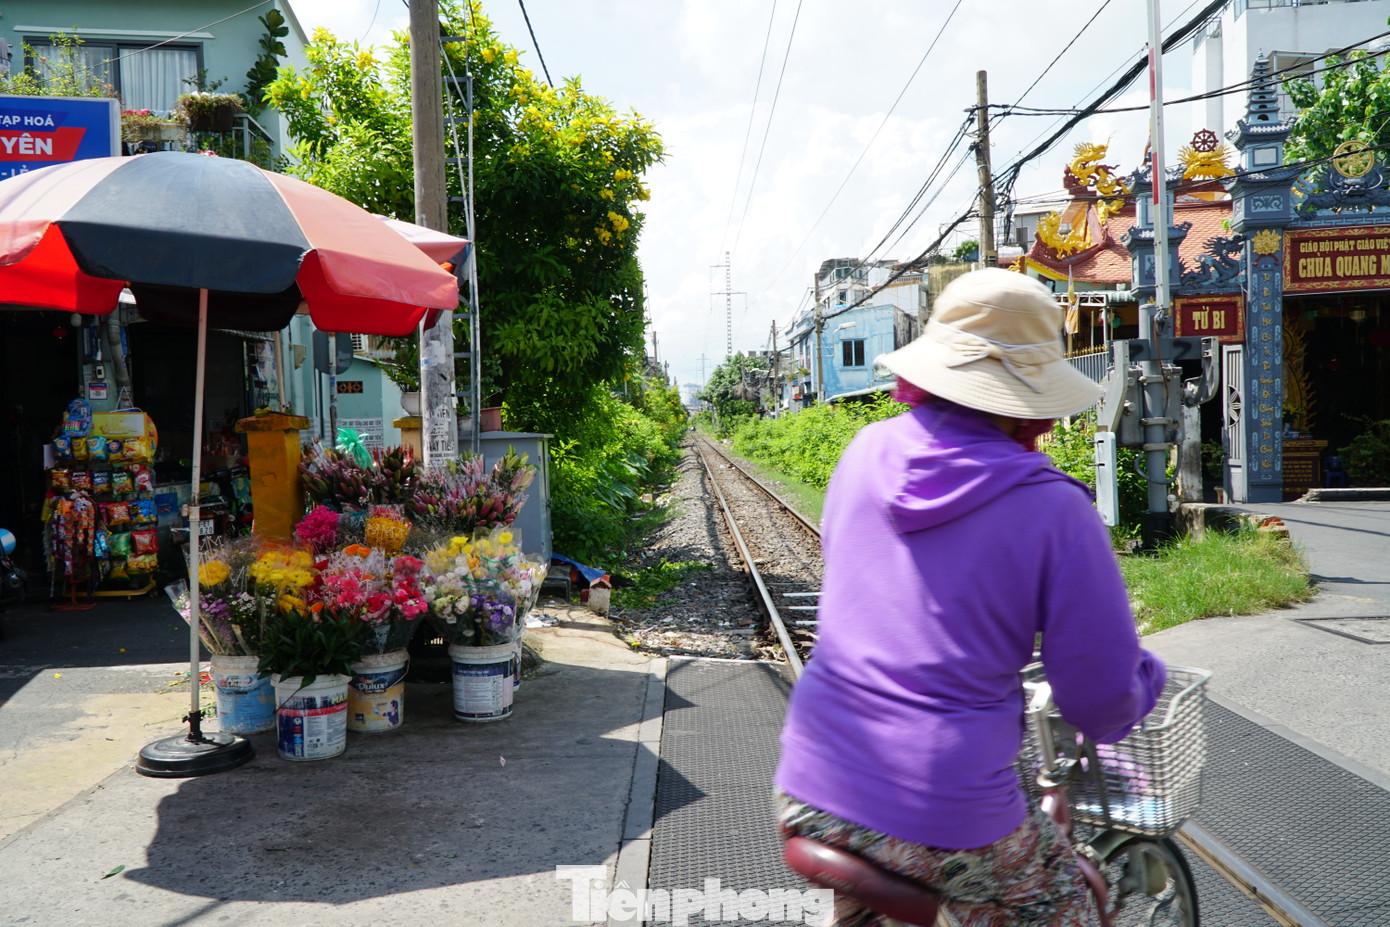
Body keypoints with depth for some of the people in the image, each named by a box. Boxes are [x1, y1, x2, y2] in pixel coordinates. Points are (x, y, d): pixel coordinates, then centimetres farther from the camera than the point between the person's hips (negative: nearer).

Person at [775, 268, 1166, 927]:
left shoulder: (867, 450, 1)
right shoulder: (1052, 508, -13)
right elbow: (1104, 704, -8)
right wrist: (1147, 677, 17)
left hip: (809, 792, 5)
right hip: (943, 822, -4)